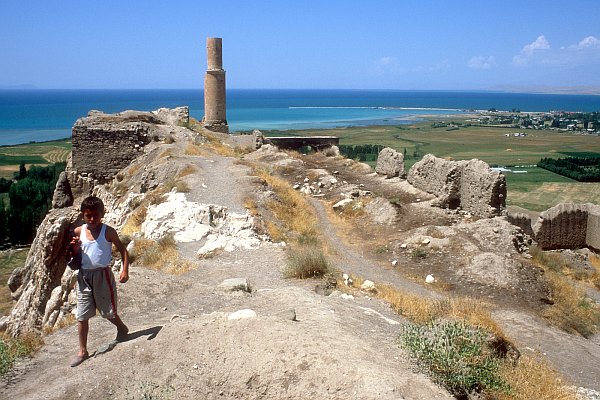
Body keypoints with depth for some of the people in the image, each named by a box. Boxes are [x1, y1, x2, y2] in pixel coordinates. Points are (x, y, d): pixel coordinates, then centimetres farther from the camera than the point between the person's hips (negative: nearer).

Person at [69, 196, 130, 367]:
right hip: (84, 276, 4)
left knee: (108, 312, 9)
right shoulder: (78, 231, 0)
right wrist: (74, 248, -11)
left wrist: (125, 271, -14)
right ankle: (83, 351, 18)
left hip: (102, 275, -3)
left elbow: (123, 250, -4)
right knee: (81, 316, 6)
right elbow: (75, 256, 12)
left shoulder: (108, 231, -10)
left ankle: (122, 329, 39)